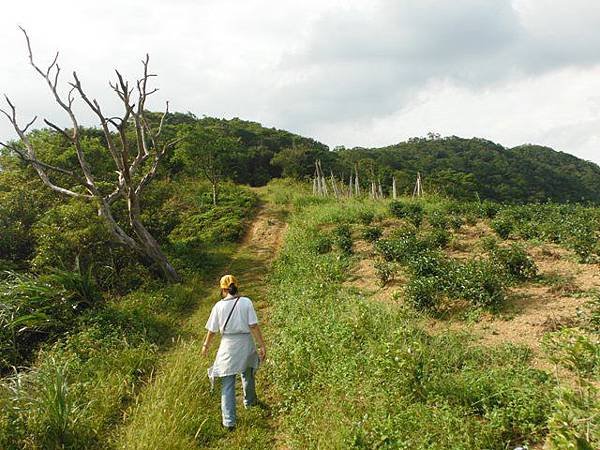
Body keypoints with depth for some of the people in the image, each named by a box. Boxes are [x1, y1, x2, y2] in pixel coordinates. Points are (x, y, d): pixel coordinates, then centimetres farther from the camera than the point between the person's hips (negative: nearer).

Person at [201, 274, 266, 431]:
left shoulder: (219, 306, -7)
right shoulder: (246, 302, -9)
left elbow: (212, 330, 0)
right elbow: (254, 326, -12)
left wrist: (206, 345, 17)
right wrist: (262, 346, -6)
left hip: (228, 347, -1)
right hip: (246, 344, 1)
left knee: (227, 384, 7)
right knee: (247, 374, 27)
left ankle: (229, 421, 5)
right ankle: (249, 401, 49)